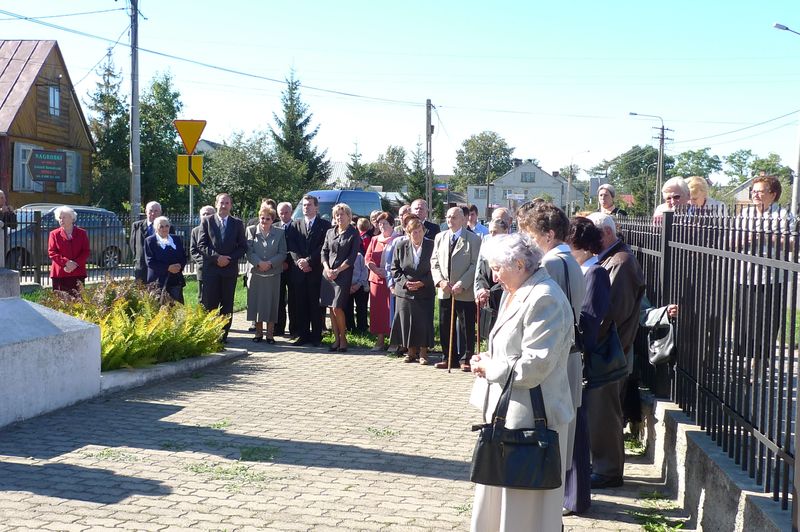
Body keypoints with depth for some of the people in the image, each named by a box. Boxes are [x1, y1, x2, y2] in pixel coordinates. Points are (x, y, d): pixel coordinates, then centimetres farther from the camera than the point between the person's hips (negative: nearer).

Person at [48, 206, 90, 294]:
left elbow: (86, 251, 5)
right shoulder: (54, 234, 7)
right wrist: (66, 262, -13)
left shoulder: (82, 233, 9)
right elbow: (51, 252, 1)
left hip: (78, 273, 1)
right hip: (59, 274, -1)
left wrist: (75, 263, -12)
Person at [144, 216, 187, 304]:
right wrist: (168, 268, -15)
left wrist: (180, 266, -9)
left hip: (176, 280, 4)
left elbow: (183, 257, 14)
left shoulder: (176, 239, 16)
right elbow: (150, 261, -7)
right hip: (158, 281, -4)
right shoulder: (149, 241, 2)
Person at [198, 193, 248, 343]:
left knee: (227, 304, 2)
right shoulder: (207, 221, 6)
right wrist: (216, 257, -12)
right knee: (210, 303, -2)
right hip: (211, 269, -1)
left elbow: (243, 246, 6)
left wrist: (229, 259, -8)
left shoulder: (237, 223, 9)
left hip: (230, 269, 1)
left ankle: (223, 335, 7)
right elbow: (201, 245, 0)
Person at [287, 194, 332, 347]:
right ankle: (303, 335, 11)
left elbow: (323, 247, -5)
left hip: (316, 271, -3)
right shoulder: (295, 225, 14)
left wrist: (309, 260, -13)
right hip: (298, 271, 3)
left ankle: (316, 336, 5)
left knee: (316, 305, -1)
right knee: (300, 305, 4)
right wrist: (299, 261, -10)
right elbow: (291, 247, 5)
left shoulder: (324, 225, 4)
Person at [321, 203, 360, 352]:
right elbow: (324, 252, 12)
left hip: (343, 274, -5)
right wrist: (327, 269, -4)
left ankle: (343, 339, 3)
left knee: (337, 308, -12)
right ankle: (336, 339, 12)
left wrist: (337, 271, -11)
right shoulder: (330, 232, 13)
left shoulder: (354, 234, -1)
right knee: (331, 308, 4)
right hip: (328, 273, 5)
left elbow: (352, 257, -6)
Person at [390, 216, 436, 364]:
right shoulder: (400, 247, 2)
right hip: (404, 292, 2)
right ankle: (411, 351, 16)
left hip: (425, 292, -2)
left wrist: (422, 283, -11)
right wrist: (405, 282, -9)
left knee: (424, 323, -2)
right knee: (407, 322, 3)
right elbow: (395, 269, 5)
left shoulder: (431, 246, -4)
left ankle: (423, 353, 9)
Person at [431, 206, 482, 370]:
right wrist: (440, 281, -7)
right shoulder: (440, 237, 11)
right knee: (444, 326, 8)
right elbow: (434, 262, 9)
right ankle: (449, 358, 19)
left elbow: (475, 265, -8)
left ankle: (465, 359, 12)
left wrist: (462, 284, -17)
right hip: (444, 292, 4)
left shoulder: (473, 239, -3)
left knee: (467, 327, 2)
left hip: (465, 292, -4)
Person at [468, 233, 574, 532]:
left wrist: (489, 367, -12)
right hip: (509, 410, 10)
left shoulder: (544, 299, -20)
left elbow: (535, 364, -25)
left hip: (531, 415, -10)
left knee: (525, 500, 4)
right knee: (500, 491, 19)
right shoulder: (516, 292, 10)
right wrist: (487, 362, 1)